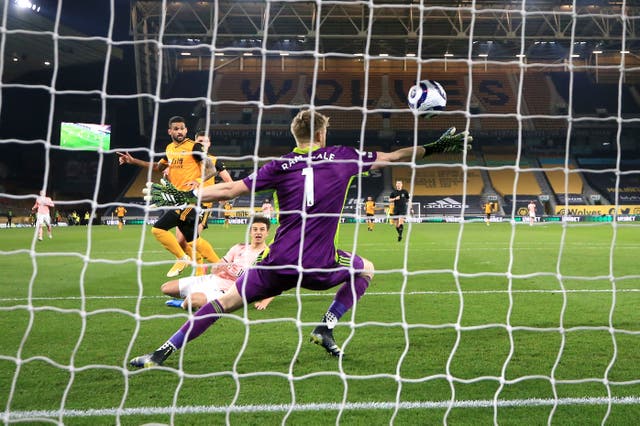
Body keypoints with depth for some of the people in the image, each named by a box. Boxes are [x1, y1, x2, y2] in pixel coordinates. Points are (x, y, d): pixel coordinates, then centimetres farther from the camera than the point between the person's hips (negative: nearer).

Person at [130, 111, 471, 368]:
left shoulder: (281, 165, 4)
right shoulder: (342, 157, 5)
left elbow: (231, 189, 0)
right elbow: (392, 157, 15)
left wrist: (184, 196, 8)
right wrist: (433, 147, 28)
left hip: (279, 263, 1)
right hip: (319, 266, -1)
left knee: (225, 301, 11)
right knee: (365, 270, 28)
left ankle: (162, 354, 5)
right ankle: (326, 327, 16)